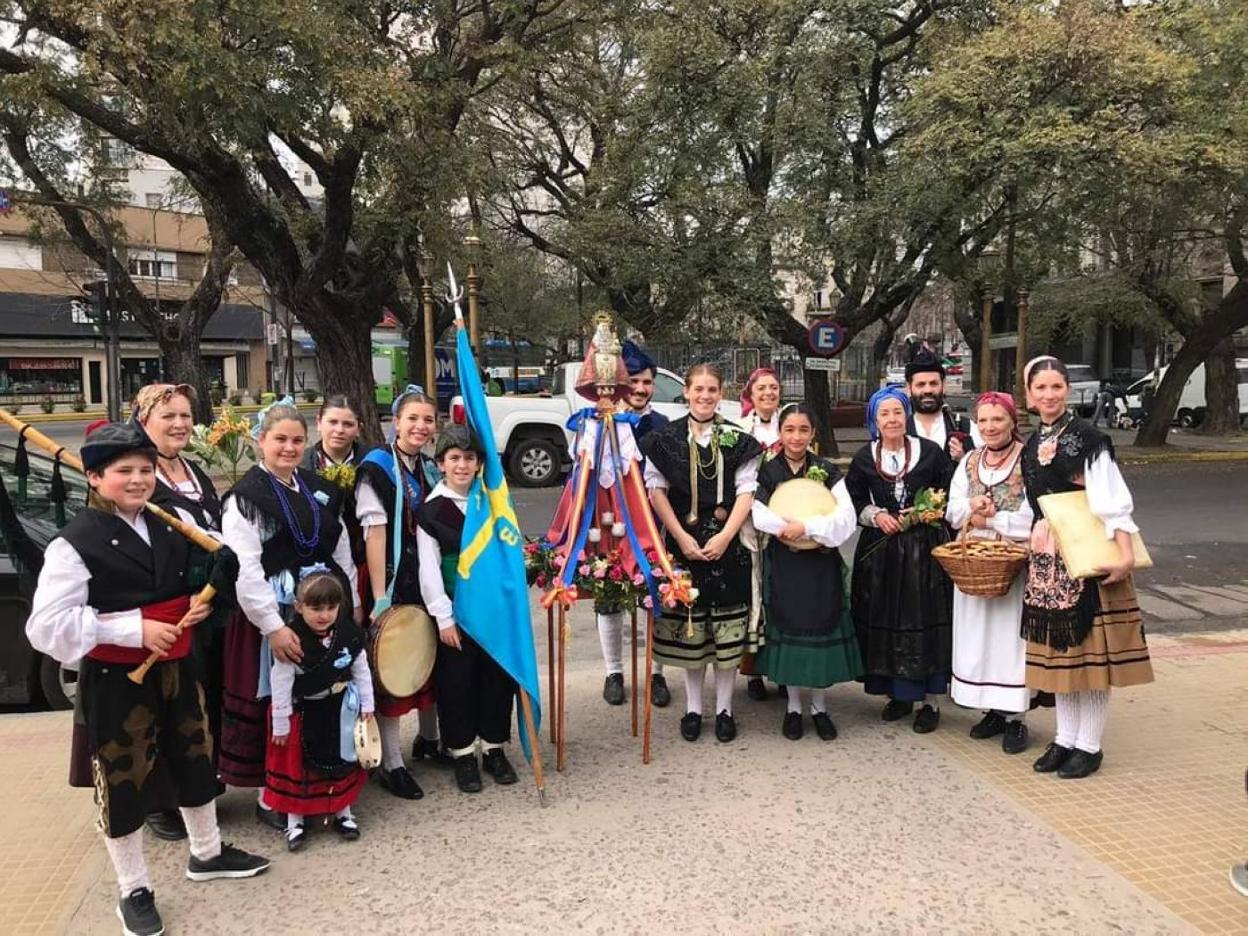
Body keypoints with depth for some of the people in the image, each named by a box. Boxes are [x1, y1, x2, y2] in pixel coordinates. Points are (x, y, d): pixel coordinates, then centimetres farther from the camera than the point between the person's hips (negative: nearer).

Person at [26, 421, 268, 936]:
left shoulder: (176, 522, 0)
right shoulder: (75, 543, -18)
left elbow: (208, 576, 16)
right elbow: (46, 625, -21)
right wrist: (133, 628, -24)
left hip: (177, 665, 6)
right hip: (115, 678, -5)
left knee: (197, 758, 18)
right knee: (123, 780, 7)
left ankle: (207, 853, 41)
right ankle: (133, 890, 27)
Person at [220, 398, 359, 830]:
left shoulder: (318, 489, 10)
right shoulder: (246, 496, -10)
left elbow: (341, 549, 16)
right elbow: (244, 570, -16)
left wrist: (353, 601, 13)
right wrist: (274, 626, -19)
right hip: (273, 614, -6)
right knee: (274, 704, 3)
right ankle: (270, 797, 18)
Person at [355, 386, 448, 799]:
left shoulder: (430, 470, 10)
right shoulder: (376, 468, -11)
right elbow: (374, 533, -16)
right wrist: (380, 596, -19)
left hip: (428, 580, 7)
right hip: (393, 582, -7)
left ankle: (428, 738, 36)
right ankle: (391, 763, 10)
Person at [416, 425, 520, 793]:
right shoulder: (430, 509, -6)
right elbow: (428, 569, -7)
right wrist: (443, 617, -10)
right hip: (456, 610, -3)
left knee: (499, 675, 8)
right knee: (458, 681, 3)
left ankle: (494, 748, 23)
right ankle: (463, 755, 18)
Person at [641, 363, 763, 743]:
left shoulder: (738, 440, 1)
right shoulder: (665, 438, 2)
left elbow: (746, 491, -2)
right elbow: (656, 489, -1)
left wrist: (725, 536, -12)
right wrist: (682, 537, -9)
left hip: (727, 543, 0)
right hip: (683, 542, 0)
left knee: (728, 627, 4)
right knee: (688, 626, 7)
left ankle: (724, 708, 18)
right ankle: (693, 706, 21)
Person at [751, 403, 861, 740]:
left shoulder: (827, 471, 0)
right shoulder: (767, 471, 0)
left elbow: (847, 518, -10)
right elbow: (757, 513, -14)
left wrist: (806, 527, -21)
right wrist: (785, 527, -28)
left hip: (821, 563, 0)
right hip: (783, 564, 0)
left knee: (822, 629, 4)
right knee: (788, 629, 5)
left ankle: (819, 707, 19)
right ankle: (793, 707, 20)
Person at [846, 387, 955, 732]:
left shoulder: (929, 451, -1)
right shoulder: (864, 457, 5)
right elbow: (854, 500, 10)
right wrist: (876, 515, -6)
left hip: (923, 547, -2)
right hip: (880, 548, 2)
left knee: (925, 620, -1)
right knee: (884, 620, 5)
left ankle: (930, 700, 10)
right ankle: (898, 694, 20)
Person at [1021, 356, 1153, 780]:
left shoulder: (1086, 438, -8)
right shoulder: (1031, 446, 12)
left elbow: (1112, 499, -14)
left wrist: (1125, 552, -21)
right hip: (1046, 557, 7)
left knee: (1090, 648, 0)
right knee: (1057, 648, 11)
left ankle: (1089, 745, 11)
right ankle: (1065, 738, 22)